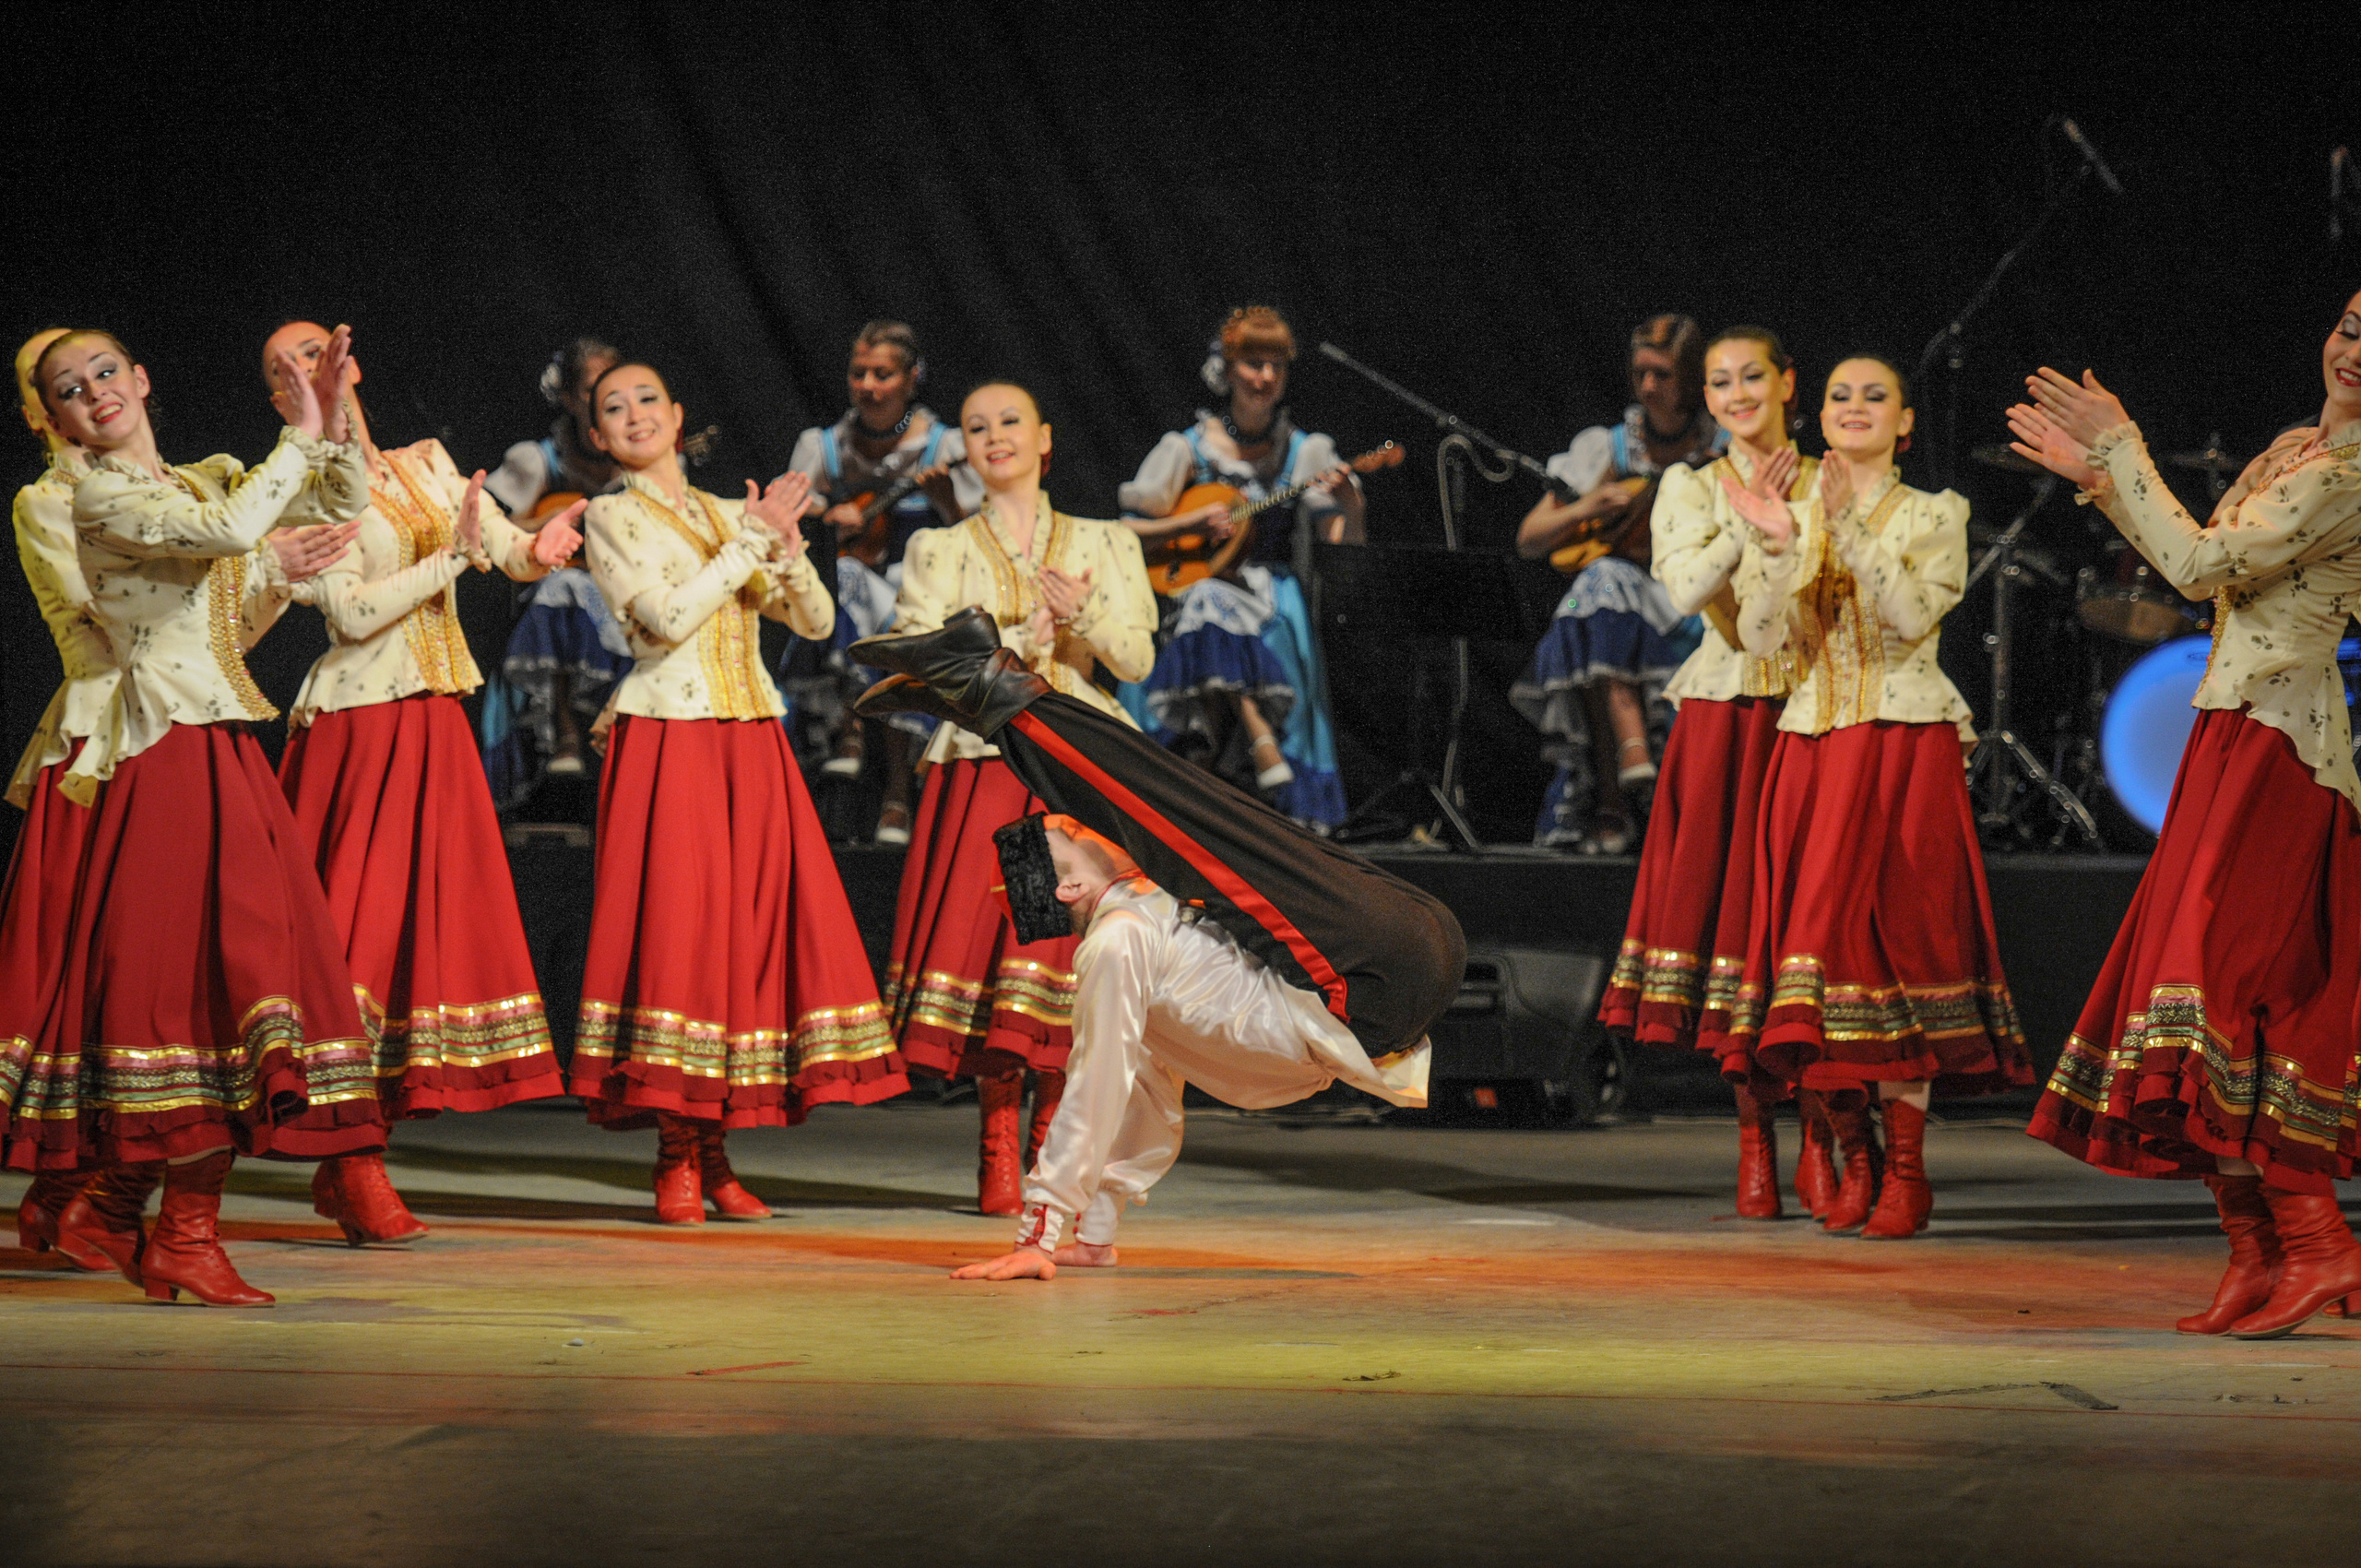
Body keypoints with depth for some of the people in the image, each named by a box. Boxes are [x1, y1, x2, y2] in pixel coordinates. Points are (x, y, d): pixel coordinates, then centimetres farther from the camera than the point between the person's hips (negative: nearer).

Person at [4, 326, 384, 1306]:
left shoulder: (205, 480, 17)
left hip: (224, 754, 8)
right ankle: (185, 1235, -3)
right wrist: (300, 438, -11)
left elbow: (343, 506, 19)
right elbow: (231, 529, -22)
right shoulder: (100, 498, -7)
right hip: (168, 756, -8)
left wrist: (333, 427, 2)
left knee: (215, 964, 4)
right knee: (205, 966, -10)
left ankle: (113, 1207, 12)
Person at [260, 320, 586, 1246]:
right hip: (357, 725, -6)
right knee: (359, 923, -10)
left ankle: (347, 1162, 8)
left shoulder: (427, 465, 15)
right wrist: (454, 556, -18)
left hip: (434, 720, 6)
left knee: (428, 919, 3)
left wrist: (539, 547, -16)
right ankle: (355, 1173, -8)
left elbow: (508, 546, 6)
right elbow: (353, 612, -14)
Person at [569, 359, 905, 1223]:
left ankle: (713, 1150, 5)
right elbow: (665, 618, -12)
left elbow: (816, 621, 12)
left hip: (752, 745, 5)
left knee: (755, 922, -1)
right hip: (668, 739, -5)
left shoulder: (731, 514, 18)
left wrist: (785, 546, -6)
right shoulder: (610, 518, 3)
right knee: (675, 925, -10)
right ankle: (676, 1159, -6)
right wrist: (750, 542, -8)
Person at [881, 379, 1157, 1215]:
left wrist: (1085, 614, -14)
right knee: (989, 938, -11)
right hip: (984, 768, -1)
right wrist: (1023, 639, -10)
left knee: (1069, 950, -8)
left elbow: (1137, 658, 5)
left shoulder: (1103, 543, 14)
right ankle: (998, 1151, -4)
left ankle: (1054, 1149, -3)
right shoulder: (940, 549, 11)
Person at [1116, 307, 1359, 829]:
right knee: (1211, 611, -36)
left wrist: (1349, 503, -20)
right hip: (1200, 583, -1)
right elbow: (1128, 532, 5)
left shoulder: (1306, 451, 10)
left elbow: (1348, 542, 2)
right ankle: (1269, 760, -39)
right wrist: (1196, 521, -10)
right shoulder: (1189, 448, 7)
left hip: (1275, 589, 1)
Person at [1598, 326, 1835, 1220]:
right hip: (1724, 720, 0)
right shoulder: (1691, 489, 9)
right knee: (1733, 904, -2)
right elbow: (1686, 590, -8)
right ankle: (1755, 1140, 7)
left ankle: (1818, 1145, 0)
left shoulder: (1830, 486, 9)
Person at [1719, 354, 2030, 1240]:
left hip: (1905, 744, -3)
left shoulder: (1933, 516, 4)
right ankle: (1854, 1158, 8)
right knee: (1814, 929, -1)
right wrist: (1778, 543, -14)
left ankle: (1906, 1172, -7)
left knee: (1894, 934, -9)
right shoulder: (1797, 515, 12)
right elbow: (1762, 641, 0)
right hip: (1812, 745, 4)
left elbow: (1913, 613, -14)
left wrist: (1849, 526, -22)